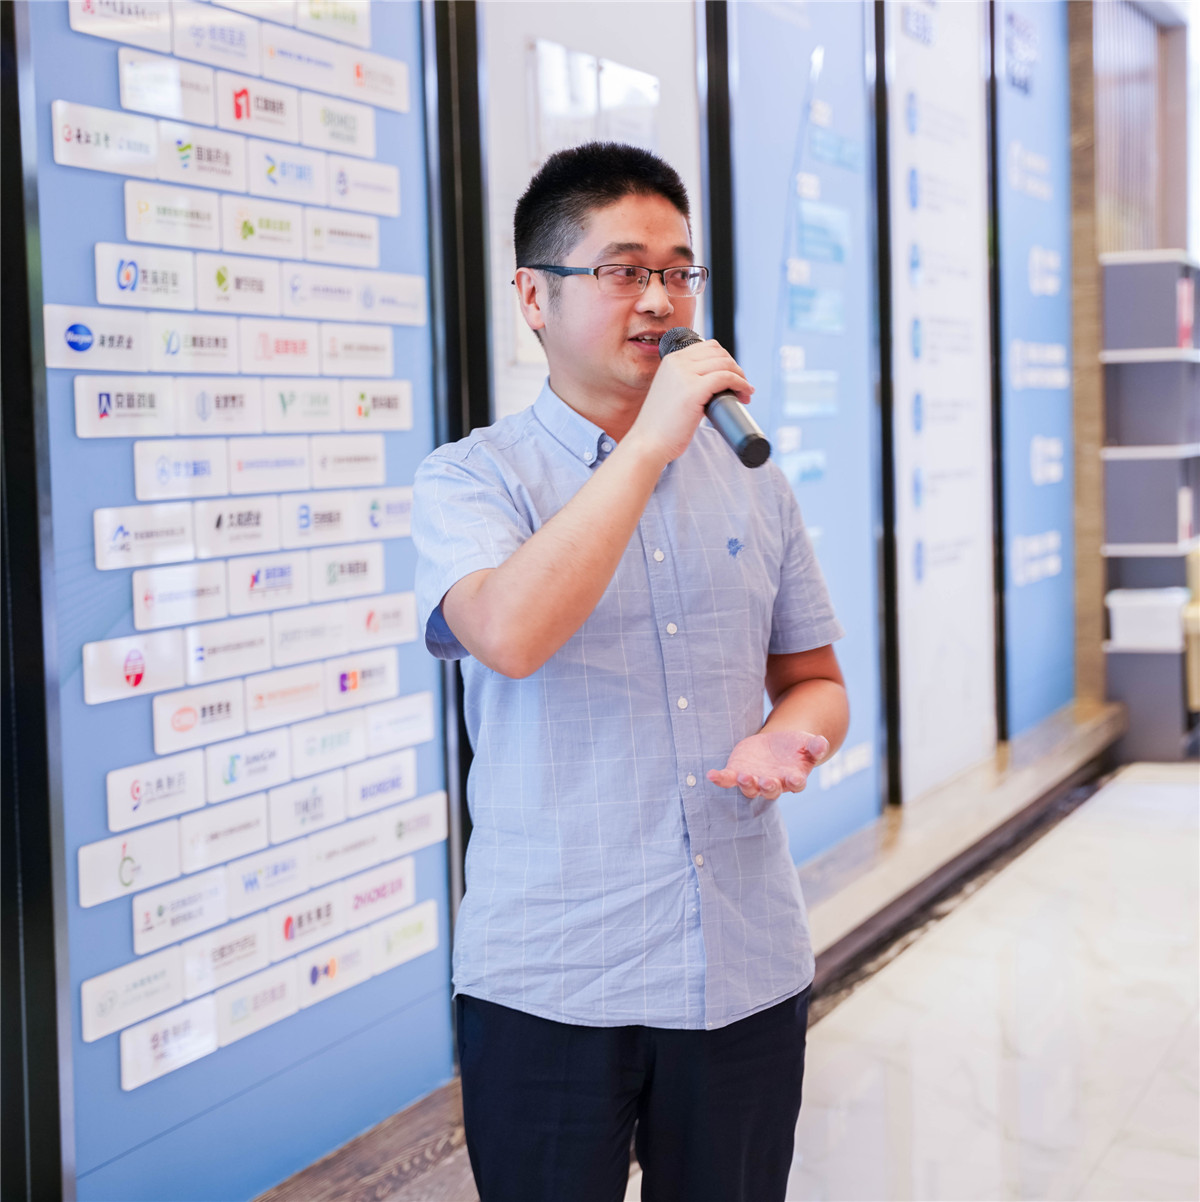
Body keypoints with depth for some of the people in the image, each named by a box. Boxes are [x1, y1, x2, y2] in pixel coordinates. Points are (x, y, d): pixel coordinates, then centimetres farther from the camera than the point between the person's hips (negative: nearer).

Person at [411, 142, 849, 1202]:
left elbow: (815, 678, 17)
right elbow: (510, 635, -24)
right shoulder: (473, 477, -4)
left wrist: (790, 736, -7)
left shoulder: (752, 482, 10)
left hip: (750, 973, 4)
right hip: (548, 983, -4)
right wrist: (649, 444, -22)